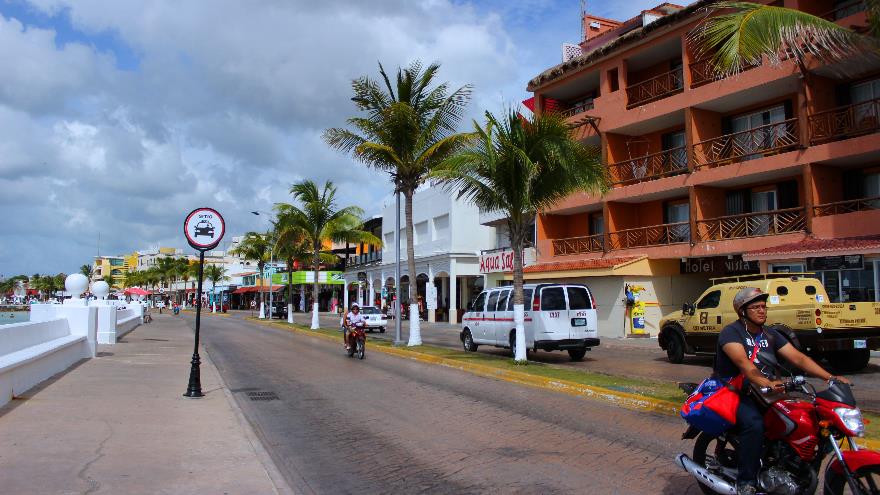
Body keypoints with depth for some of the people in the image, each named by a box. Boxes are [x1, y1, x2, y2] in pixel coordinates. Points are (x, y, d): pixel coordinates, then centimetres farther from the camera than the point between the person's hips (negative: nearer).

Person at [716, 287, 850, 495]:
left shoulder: (770, 335, 11)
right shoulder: (731, 332, -12)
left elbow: (798, 357, 2)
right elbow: (743, 362, -28)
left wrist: (830, 378, -11)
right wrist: (766, 383, -43)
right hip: (733, 393, -7)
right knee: (754, 423, -34)